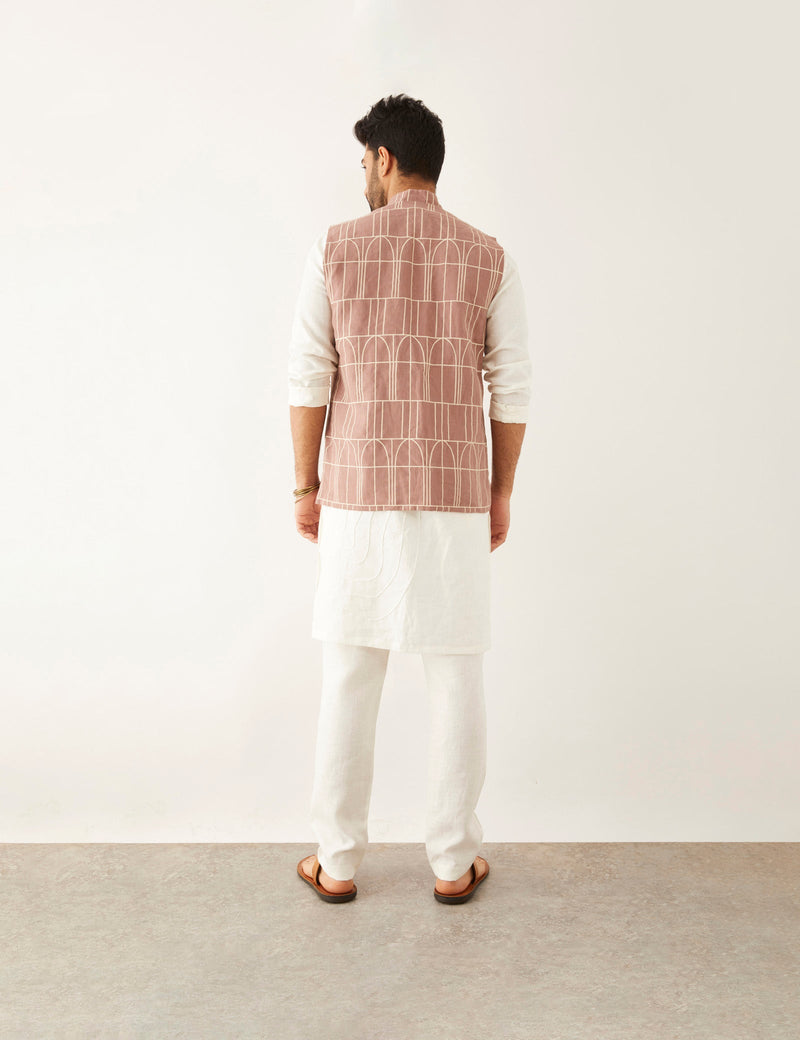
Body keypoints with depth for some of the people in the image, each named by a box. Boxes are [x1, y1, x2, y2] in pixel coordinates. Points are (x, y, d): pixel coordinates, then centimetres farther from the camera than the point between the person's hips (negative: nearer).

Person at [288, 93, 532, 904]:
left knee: (348, 682, 10)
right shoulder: (489, 259, 3)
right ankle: (453, 862, 21)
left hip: (358, 495, 0)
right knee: (456, 680, 10)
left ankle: (337, 861, 23)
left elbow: (309, 378, -2)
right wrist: (501, 493, 10)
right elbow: (511, 389, 1)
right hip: (456, 498, 1)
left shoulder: (334, 249, 0)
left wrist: (305, 486, 7)